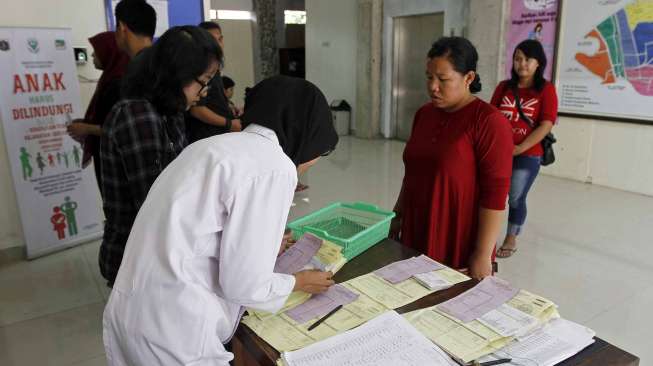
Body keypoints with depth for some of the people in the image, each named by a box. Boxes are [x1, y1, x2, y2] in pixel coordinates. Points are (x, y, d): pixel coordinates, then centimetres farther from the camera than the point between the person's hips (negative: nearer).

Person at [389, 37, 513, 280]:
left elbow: (494, 194, -17)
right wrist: (397, 215, 15)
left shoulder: (489, 122, -15)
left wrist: (483, 255, -18)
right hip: (416, 238, 6)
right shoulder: (424, 114, 6)